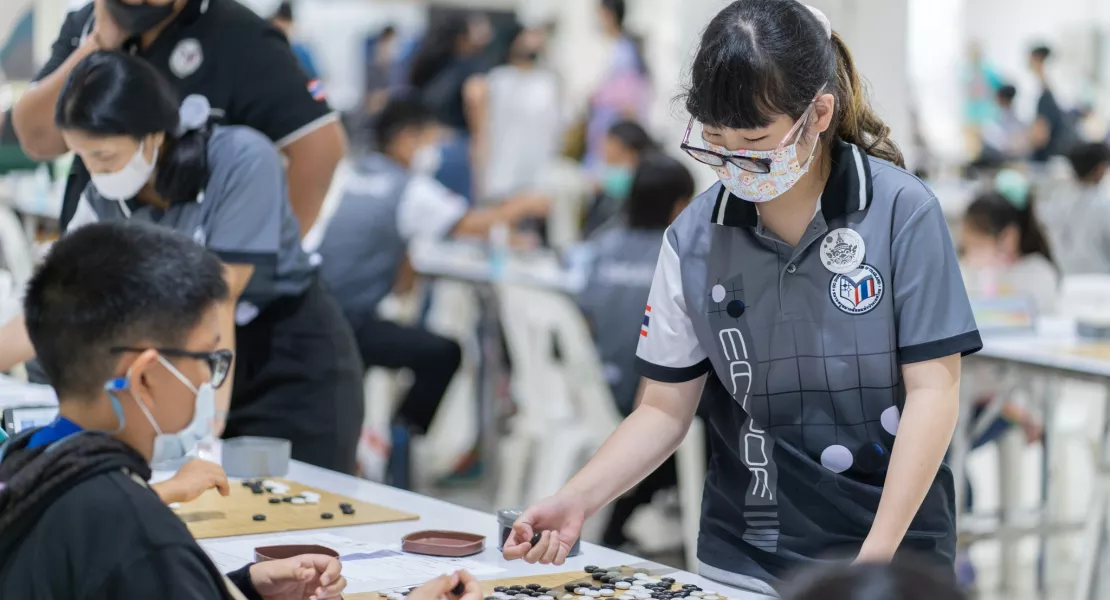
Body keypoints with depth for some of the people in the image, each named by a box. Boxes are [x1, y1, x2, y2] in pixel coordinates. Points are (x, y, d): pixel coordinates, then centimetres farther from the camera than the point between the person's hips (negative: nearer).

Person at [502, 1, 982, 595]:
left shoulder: (902, 212, -11)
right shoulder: (693, 239, -3)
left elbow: (932, 392, -13)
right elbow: (664, 411, 1)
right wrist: (575, 501, -15)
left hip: (890, 552, -3)